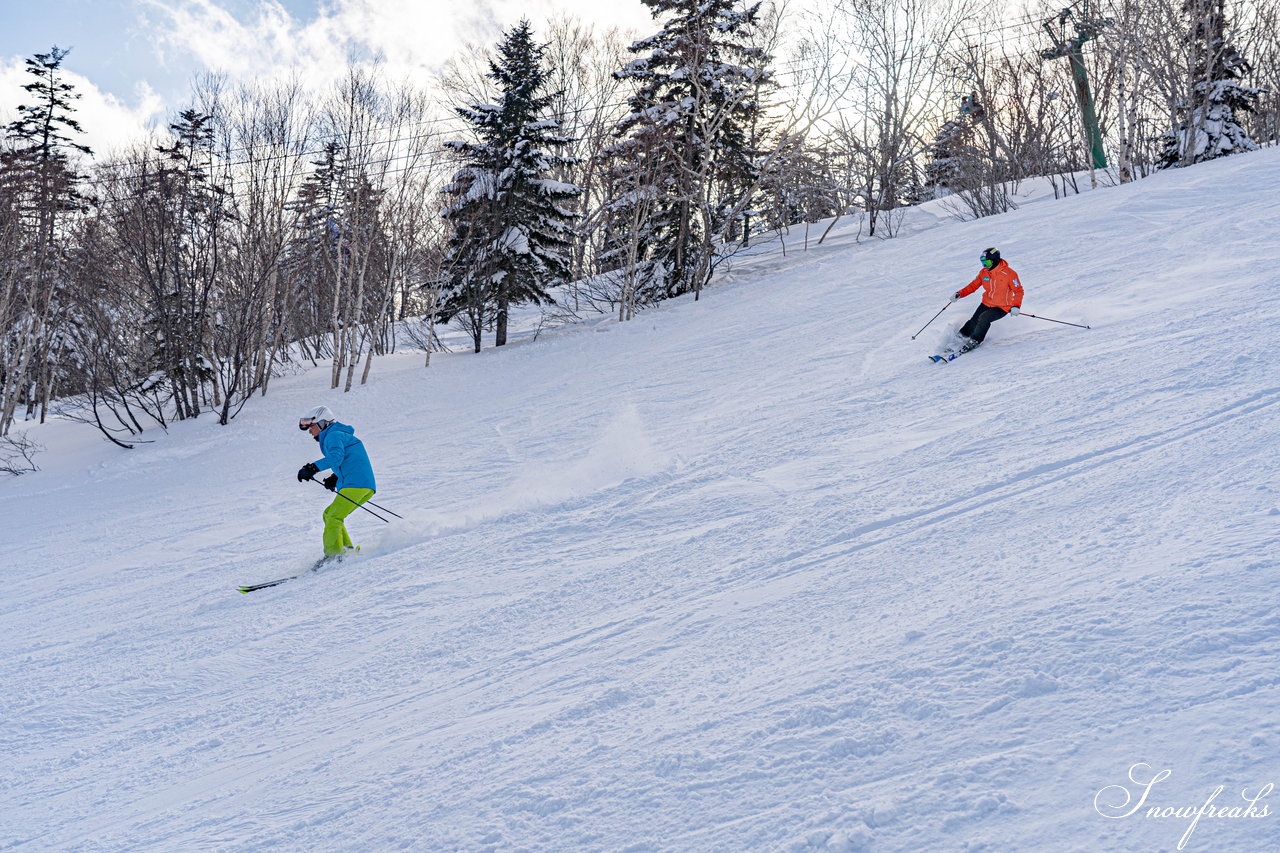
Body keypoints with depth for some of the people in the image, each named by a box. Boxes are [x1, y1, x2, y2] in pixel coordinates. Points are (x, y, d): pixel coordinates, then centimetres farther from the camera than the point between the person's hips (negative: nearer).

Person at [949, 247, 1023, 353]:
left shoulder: (1009, 273, -19)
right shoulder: (984, 272, -2)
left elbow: (1019, 291, -13)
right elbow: (973, 285, 9)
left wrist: (1016, 306, -28)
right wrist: (959, 294, -5)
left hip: (1002, 308, -5)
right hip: (986, 304, 5)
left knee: (984, 318, -27)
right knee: (973, 322, -9)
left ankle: (974, 341, -10)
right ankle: (960, 338, 7)